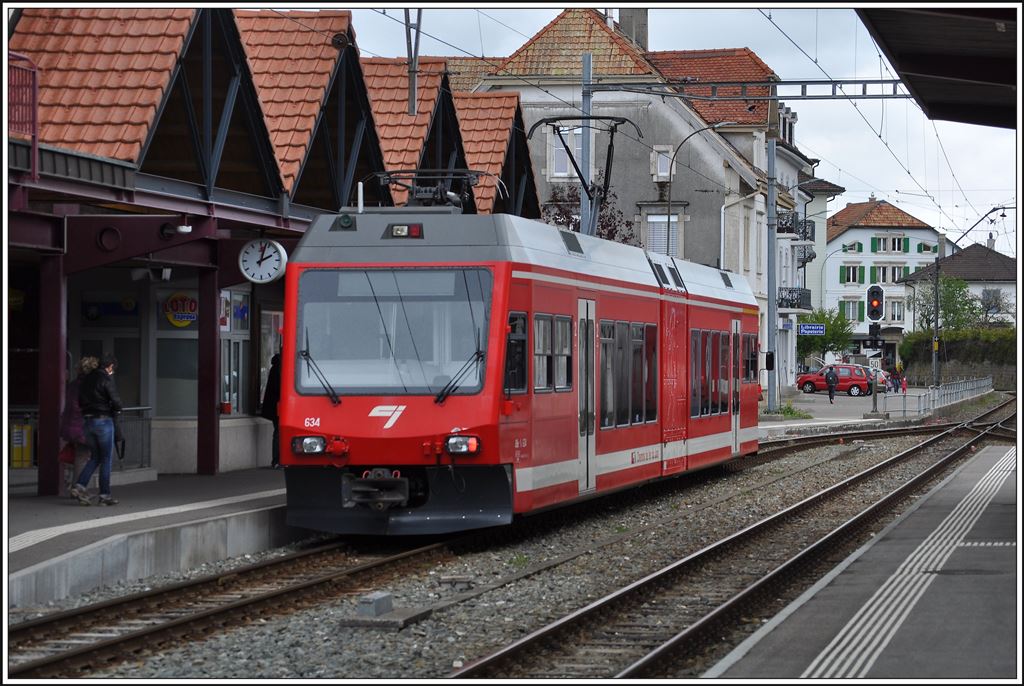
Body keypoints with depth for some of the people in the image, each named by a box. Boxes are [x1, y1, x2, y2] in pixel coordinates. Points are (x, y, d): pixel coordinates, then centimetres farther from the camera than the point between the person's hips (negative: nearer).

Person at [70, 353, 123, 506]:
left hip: (88, 421, 7)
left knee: (95, 457, 14)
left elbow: (80, 402, 15)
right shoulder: (107, 379, -11)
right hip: (103, 421, -7)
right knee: (106, 459, 2)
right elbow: (116, 402, -16)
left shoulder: (86, 379, 11)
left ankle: (80, 485, -3)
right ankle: (105, 495, 2)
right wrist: (116, 409, 5)